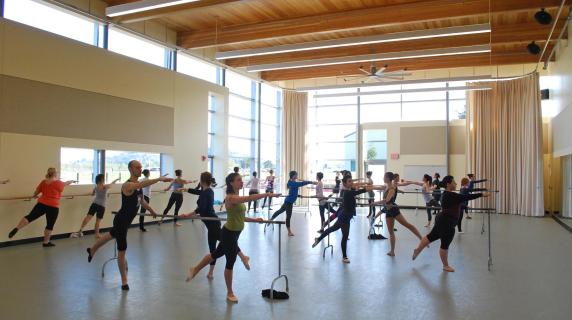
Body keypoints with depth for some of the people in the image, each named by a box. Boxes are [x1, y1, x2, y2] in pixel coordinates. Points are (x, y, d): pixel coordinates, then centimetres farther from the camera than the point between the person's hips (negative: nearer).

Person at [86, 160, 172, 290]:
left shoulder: (138, 185, 3)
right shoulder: (127, 185, -26)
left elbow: (142, 200, 19)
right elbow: (143, 184, -48)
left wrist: (152, 211, 27)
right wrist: (159, 179, -56)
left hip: (127, 220, 10)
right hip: (121, 221, -10)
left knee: (112, 235, 35)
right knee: (122, 250, 0)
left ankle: (92, 250, 63)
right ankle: (124, 282, 12)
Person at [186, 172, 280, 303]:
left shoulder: (237, 198, 7)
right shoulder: (231, 198, -23)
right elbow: (250, 198, -37)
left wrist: (254, 219, 6)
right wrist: (267, 194, -40)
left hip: (234, 233, 10)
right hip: (229, 234, -10)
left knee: (216, 254, 25)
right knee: (230, 262, 4)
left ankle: (195, 269, 46)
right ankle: (230, 293, 22)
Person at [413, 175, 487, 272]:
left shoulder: (448, 194, 10)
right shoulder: (450, 195, -21)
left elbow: (463, 198, 20)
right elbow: (466, 197, -25)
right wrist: (481, 194, -23)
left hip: (443, 220, 11)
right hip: (447, 223, -11)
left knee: (431, 236, 22)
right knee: (445, 245, 4)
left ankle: (417, 250, 34)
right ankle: (446, 266, 17)